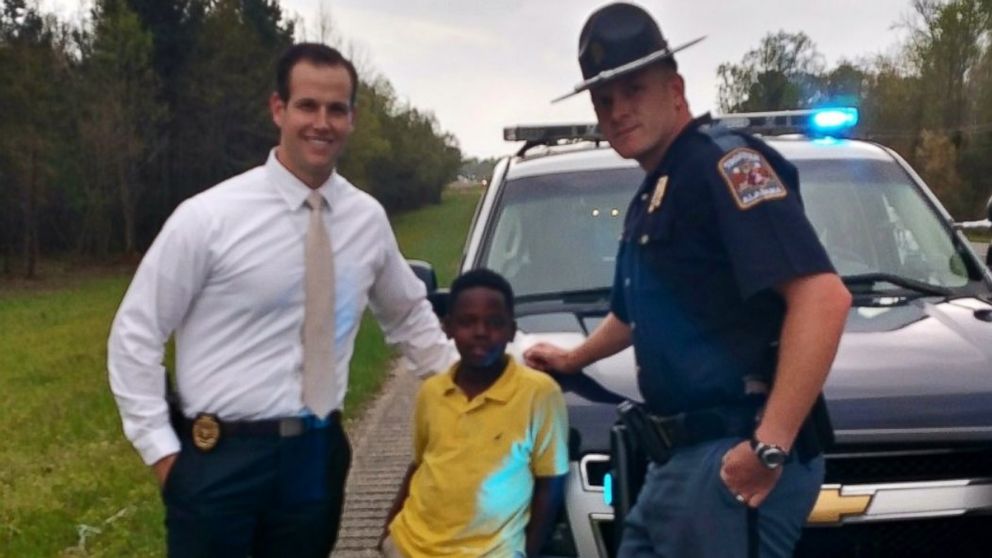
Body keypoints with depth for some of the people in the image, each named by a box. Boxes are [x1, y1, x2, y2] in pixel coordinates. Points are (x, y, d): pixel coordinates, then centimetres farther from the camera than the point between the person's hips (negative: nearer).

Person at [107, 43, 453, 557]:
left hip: (318, 456, 4)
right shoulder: (210, 217, -11)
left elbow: (409, 316, 19)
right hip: (219, 459, -4)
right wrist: (161, 451, -9)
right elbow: (134, 336, -6)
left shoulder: (368, 218, 3)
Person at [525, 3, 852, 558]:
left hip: (733, 457, -9)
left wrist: (771, 445, -26)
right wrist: (571, 360, 52)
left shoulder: (723, 163, -12)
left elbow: (823, 296, -23)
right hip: (681, 458, 10)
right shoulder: (650, 198, 18)